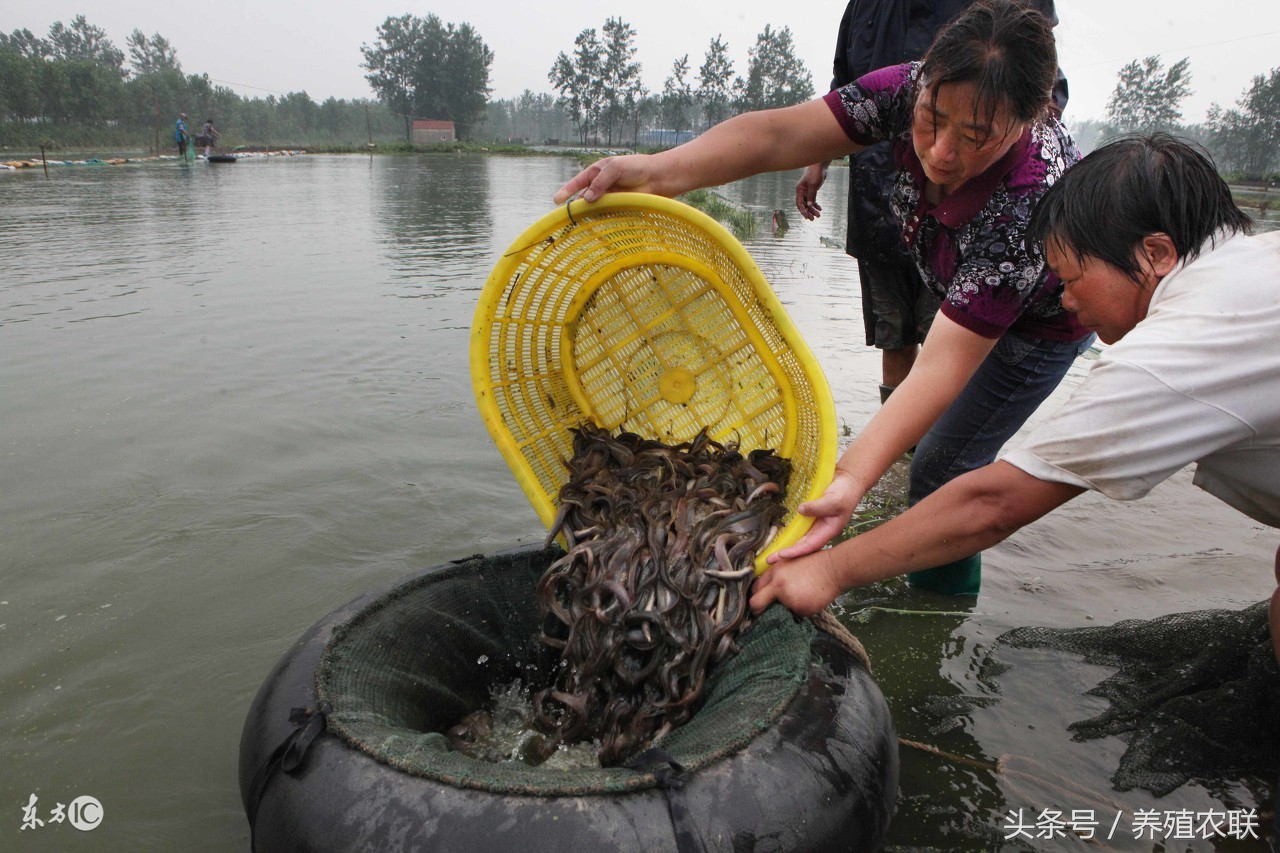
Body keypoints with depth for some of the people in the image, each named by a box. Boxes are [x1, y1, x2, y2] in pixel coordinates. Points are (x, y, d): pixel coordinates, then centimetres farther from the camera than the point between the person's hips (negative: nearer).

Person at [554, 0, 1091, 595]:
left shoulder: (1030, 201, -44)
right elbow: (776, 135, -37)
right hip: (960, 293, 6)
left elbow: (944, 364, -48)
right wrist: (658, 171, -55)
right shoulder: (912, 91, -30)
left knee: (943, 468, -8)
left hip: (1044, 318, -6)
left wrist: (851, 477, -60)